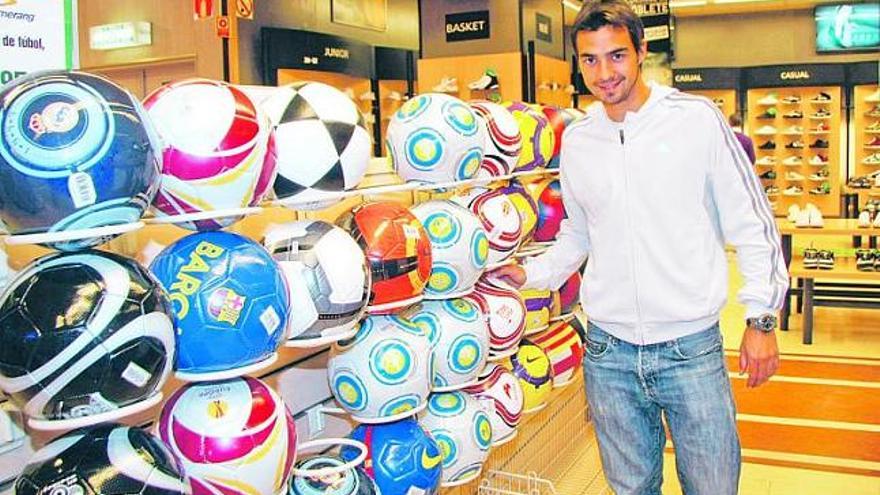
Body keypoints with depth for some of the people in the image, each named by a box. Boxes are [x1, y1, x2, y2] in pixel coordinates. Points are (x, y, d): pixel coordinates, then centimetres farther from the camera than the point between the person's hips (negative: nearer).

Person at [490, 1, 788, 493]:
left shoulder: (697, 119, -6)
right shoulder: (576, 142, 4)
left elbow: (752, 225, -2)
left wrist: (761, 319, -5)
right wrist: (531, 273, 6)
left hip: (691, 347, -3)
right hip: (609, 352, 3)